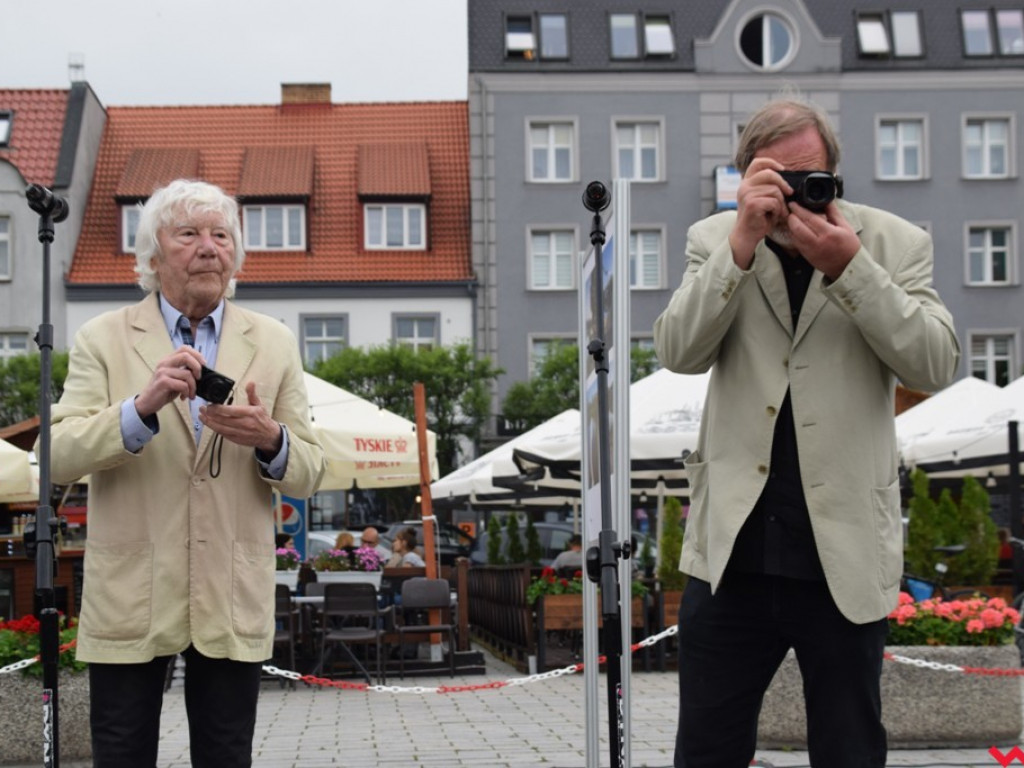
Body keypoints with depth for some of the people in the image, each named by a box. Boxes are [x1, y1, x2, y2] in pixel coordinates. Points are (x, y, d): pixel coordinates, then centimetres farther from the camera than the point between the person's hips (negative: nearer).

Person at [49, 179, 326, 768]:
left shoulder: (274, 344, 8)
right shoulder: (103, 339, 3)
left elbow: (308, 475, 6)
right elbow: (59, 456, -9)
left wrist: (270, 439, -17)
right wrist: (142, 407, -24)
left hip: (233, 603, 2)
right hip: (129, 601, -1)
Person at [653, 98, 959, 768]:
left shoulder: (896, 244, 2)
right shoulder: (715, 241, 4)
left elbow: (936, 365, -9)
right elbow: (679, 353, -9)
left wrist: (849, 266, -18)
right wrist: (743, 242, -19)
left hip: (844, 556, -1)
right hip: (732, 547, 1)